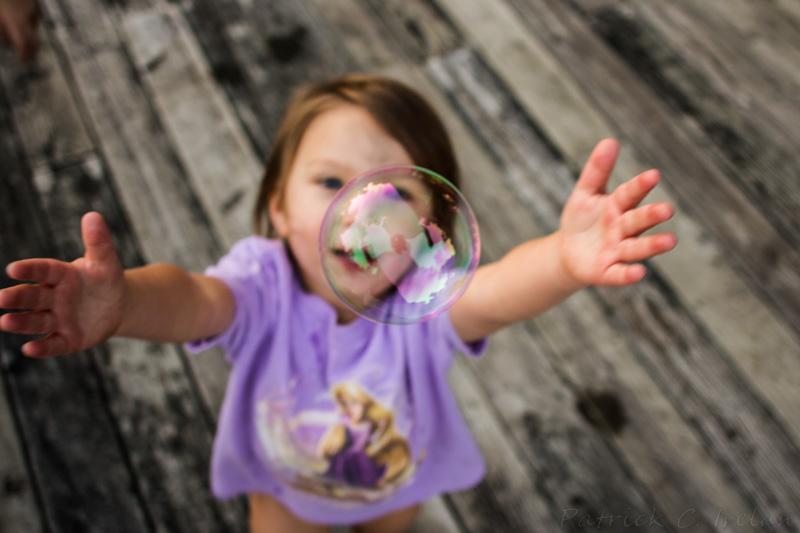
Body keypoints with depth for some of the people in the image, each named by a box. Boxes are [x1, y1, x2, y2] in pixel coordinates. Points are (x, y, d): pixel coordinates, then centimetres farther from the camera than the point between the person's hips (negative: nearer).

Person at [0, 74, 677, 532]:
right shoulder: (264, 283, -37)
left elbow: (498, 293, -60)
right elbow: (195, 300, -58)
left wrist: (564, 259, -83)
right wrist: (122, 301, -82)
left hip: (400, 470, 2)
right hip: (282, 476, -1)